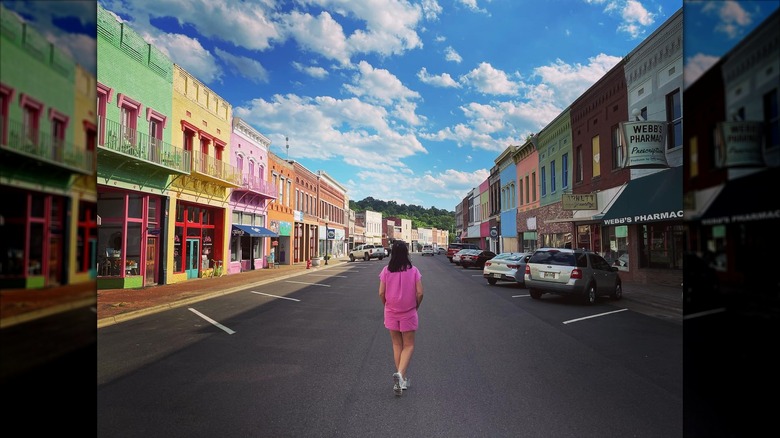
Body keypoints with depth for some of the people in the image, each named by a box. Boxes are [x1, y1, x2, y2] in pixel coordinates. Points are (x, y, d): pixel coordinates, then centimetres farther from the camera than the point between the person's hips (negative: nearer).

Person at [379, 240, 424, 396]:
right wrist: (416, 307, 6)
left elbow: (381, 293, -6)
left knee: (397, 345, 16)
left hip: (391, 313, 2)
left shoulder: (386, 271, -6)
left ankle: (401, 380, 22)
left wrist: (387, 305, 11)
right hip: (408, 313, -2)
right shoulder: (413, 270, -9)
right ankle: (400, 373, -13)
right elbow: (419, 293, -11)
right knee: (408, 346, 10)